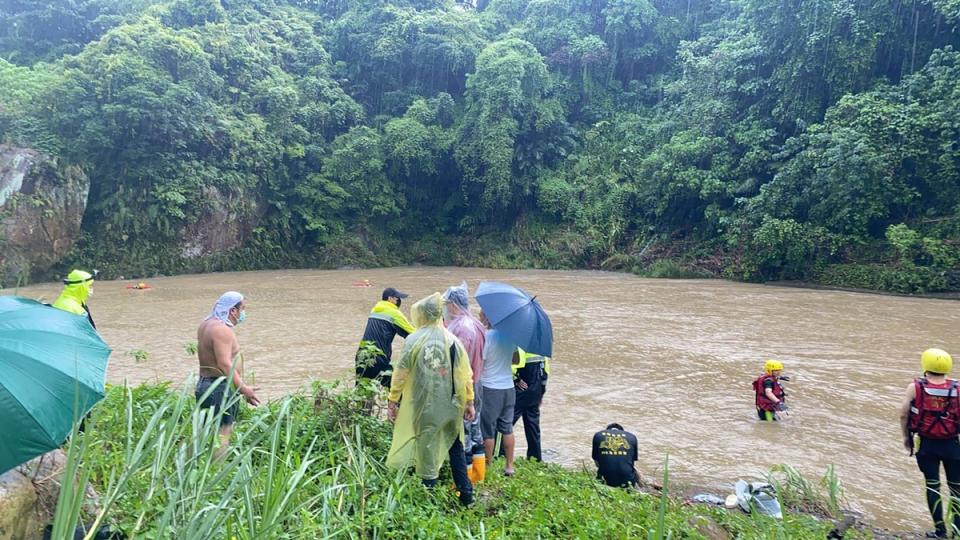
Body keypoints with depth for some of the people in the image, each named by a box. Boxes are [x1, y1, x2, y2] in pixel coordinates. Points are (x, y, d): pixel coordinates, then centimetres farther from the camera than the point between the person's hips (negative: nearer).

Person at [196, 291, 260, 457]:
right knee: (222, 434, -8)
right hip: (220, 388, -10)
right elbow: (225, 365, -25)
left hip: (205, 383, 10)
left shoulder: (207, 324, 13)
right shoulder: (222, 330, -18)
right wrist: (243, 388, -23)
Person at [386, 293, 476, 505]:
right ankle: (466, 492, 17)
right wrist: (469, 402, 5)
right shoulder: (452, 340, -4)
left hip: (422, 406, -2)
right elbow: (465, 374, -3)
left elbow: (400, 373, -7)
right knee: (455, 448, 16)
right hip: (449, 406, 2)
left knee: (426, 448, 11)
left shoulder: (413, 340, -9)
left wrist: (392, 400, 2)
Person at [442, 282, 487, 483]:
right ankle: (478, 473, 32)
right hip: (476, 386, 9)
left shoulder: (458, 329, -22)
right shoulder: (476, 324, 6)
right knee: (475, 430, 19)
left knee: (462, 436, 1)